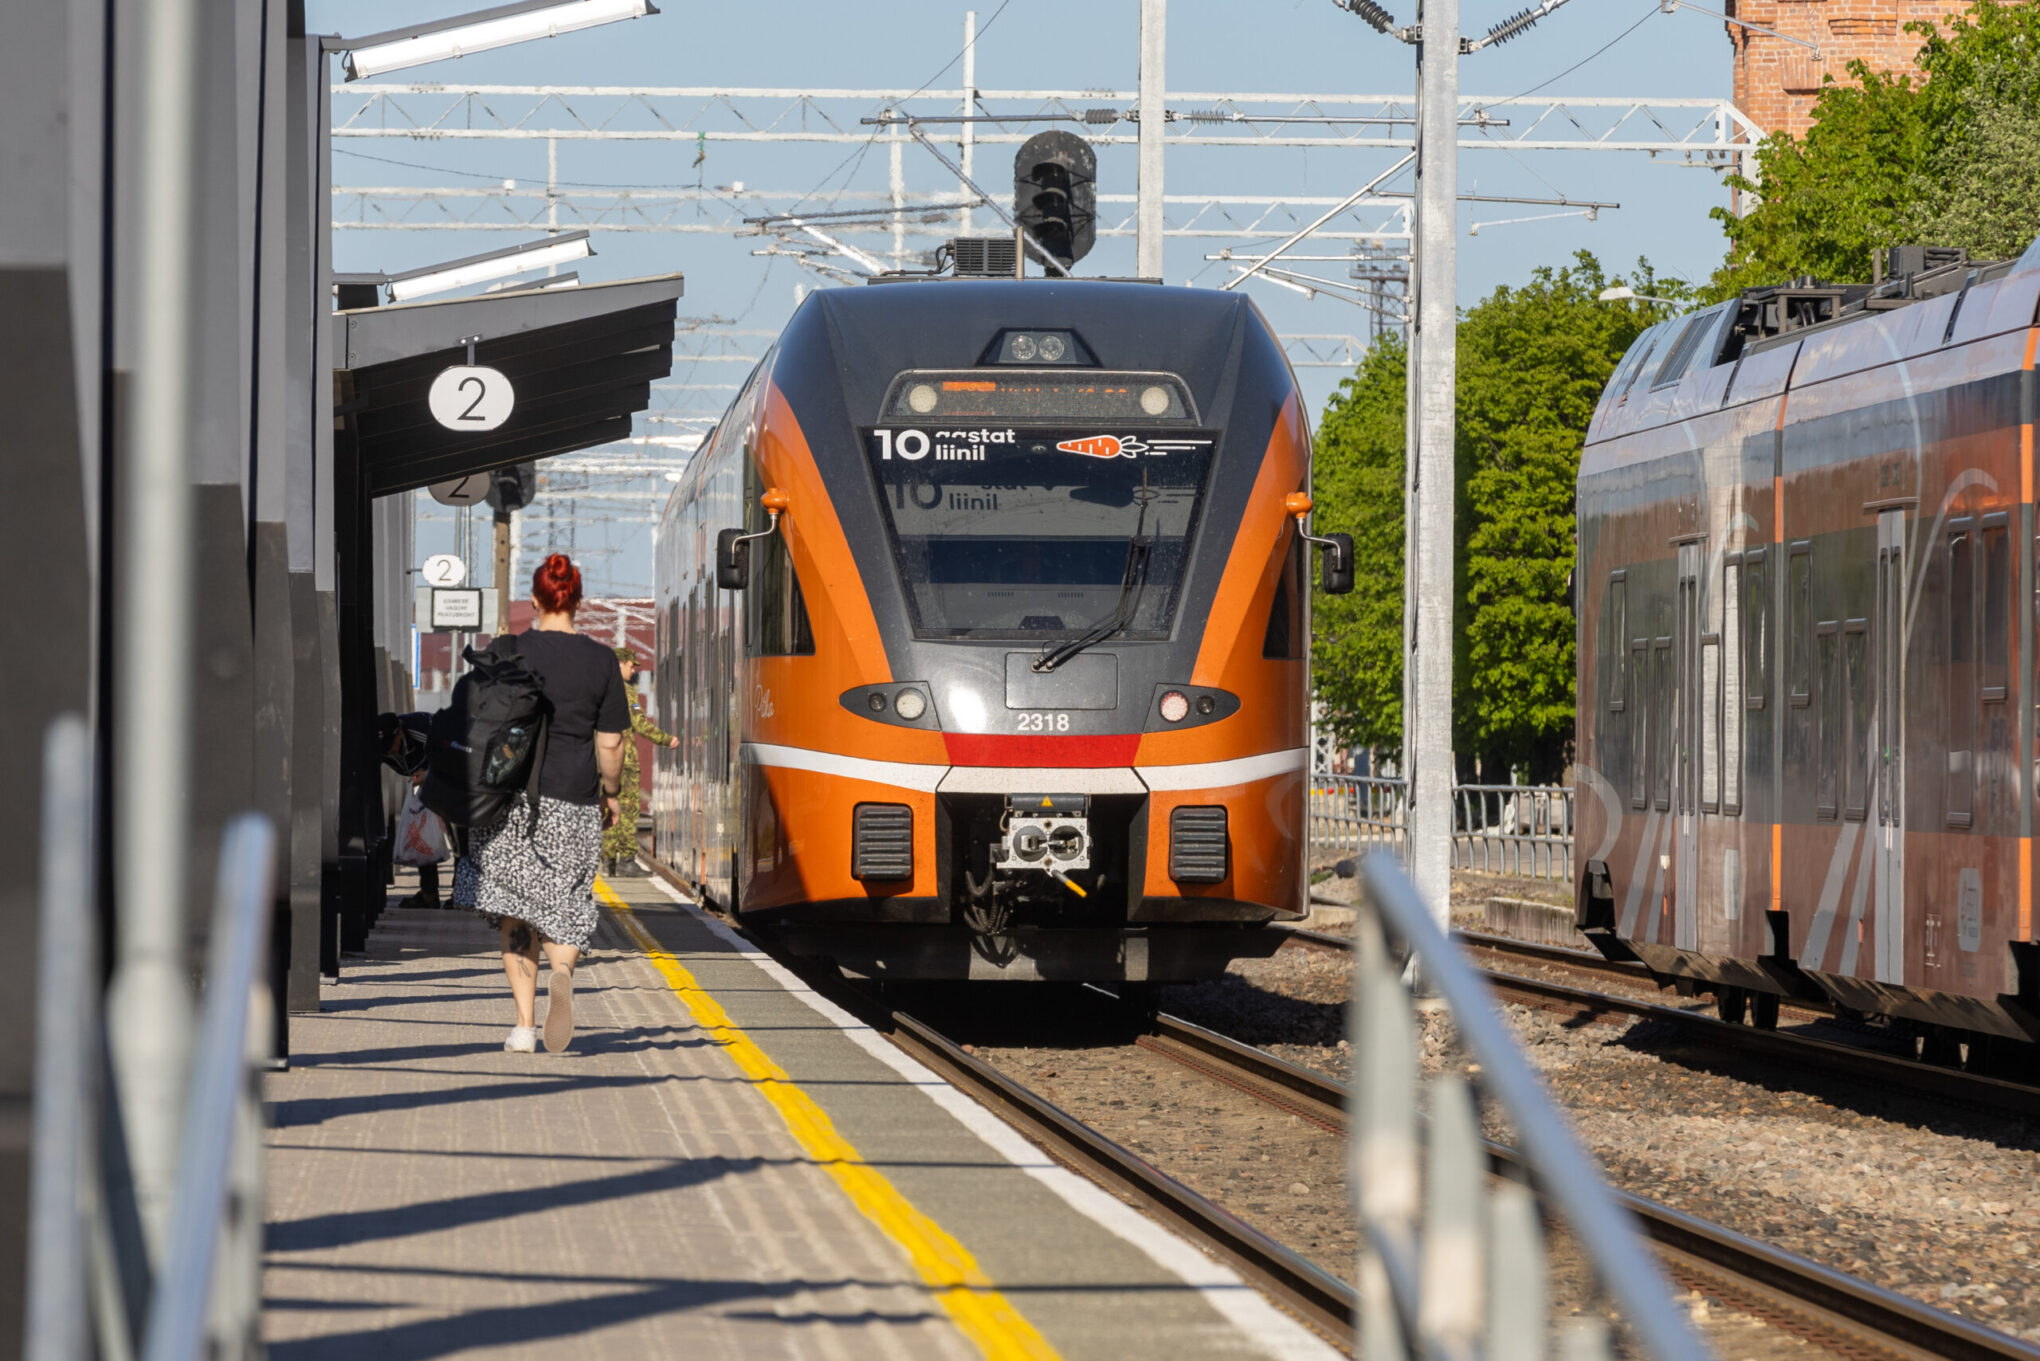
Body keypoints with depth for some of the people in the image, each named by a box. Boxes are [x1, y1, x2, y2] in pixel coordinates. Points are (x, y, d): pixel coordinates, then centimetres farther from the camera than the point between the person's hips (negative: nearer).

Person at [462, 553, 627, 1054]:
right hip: (574, 800, 0)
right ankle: (562, 971, -24)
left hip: (513, 794, 0)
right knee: (565, 905, 9)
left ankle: (524, 1025, 2)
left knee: (516, 911, 8)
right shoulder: (600, 661, 1)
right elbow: (609, 742, 3)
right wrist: (611, 791, 18)